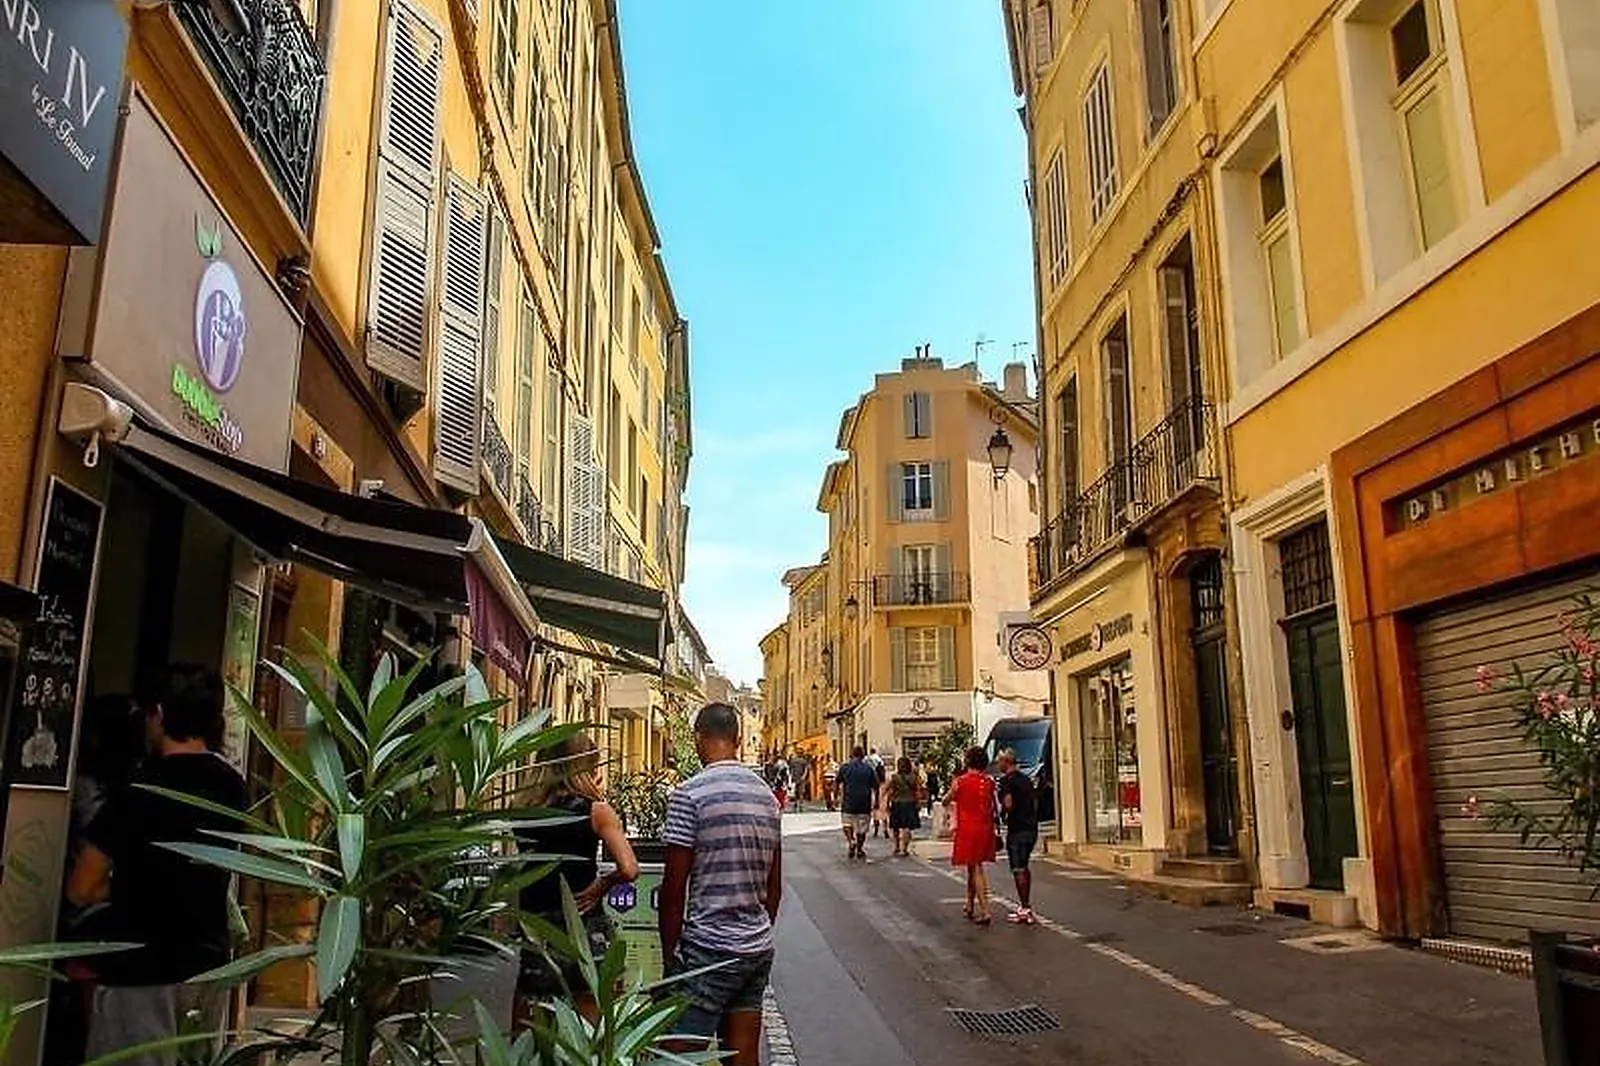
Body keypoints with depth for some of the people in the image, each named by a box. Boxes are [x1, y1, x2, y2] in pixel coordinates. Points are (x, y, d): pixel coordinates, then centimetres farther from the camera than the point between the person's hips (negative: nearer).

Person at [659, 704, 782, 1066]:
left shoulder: (689, 795, -12)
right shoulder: (767, 795, 10)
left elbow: (674, 887, -12)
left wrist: (669, 953, -3)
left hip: (709, 949, -7)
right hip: (759, 948, 7)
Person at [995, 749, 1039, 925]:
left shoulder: (1006, 780, -11)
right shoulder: (1026, 779, 14)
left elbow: (1008, 803, -19)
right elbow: (1035, 802, 16)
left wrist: (1001, 813, -1)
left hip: (1017, 829, -8)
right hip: (1031, 827, 8)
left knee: (1018, 869, -3)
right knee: (1024, 867, 19)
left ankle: (1026, 910, -5)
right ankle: (1025, 905, 27)